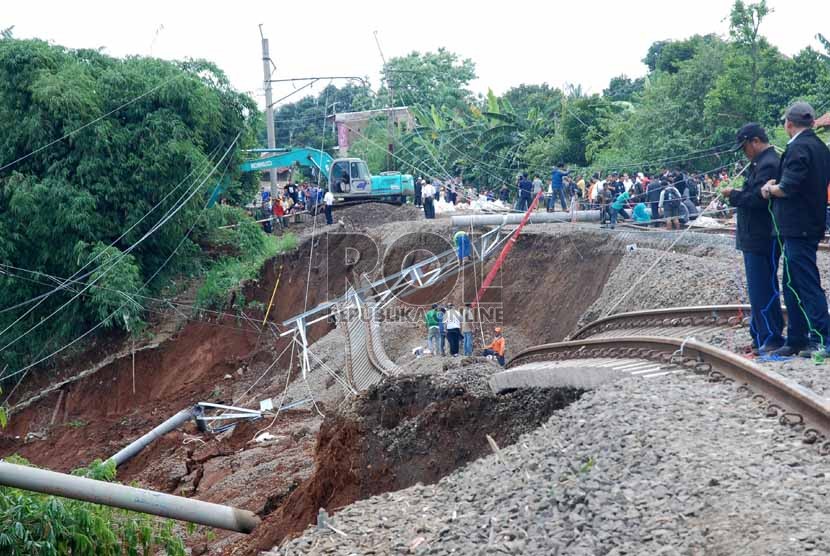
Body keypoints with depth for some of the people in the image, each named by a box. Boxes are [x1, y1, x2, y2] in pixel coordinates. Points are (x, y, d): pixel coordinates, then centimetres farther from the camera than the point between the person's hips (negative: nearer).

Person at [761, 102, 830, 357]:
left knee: (807, 285, -7)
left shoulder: (798, 148, -16)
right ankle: (797, 340, 22)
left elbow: (788, 188, -23)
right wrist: (776, 186, 10)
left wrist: (771, 188, -2)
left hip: (797, 228, -10)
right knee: (794, 285, 16)